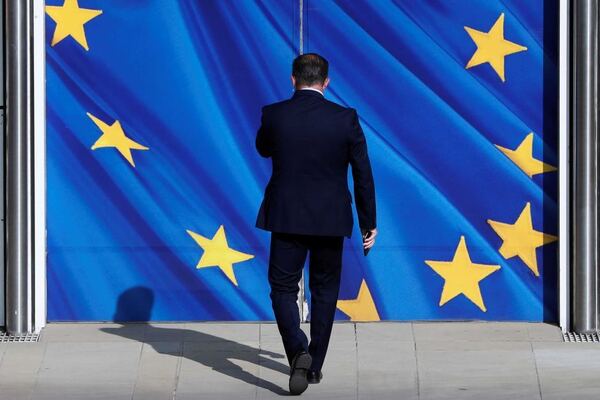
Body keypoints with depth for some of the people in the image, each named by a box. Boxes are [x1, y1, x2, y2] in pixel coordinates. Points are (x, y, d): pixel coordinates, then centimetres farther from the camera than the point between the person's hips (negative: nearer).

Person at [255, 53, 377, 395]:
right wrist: (369, 223, 6)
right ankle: (315, 364, 22)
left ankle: (298, 351, -17)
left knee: (283, 289, 7)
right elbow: (363, 174, -2)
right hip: (331, 220, 1)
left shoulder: (274, 115, -7)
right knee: (325, 290, 16)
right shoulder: (346, 119, -7)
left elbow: (263, 150, 15)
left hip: (286, 218, -1)